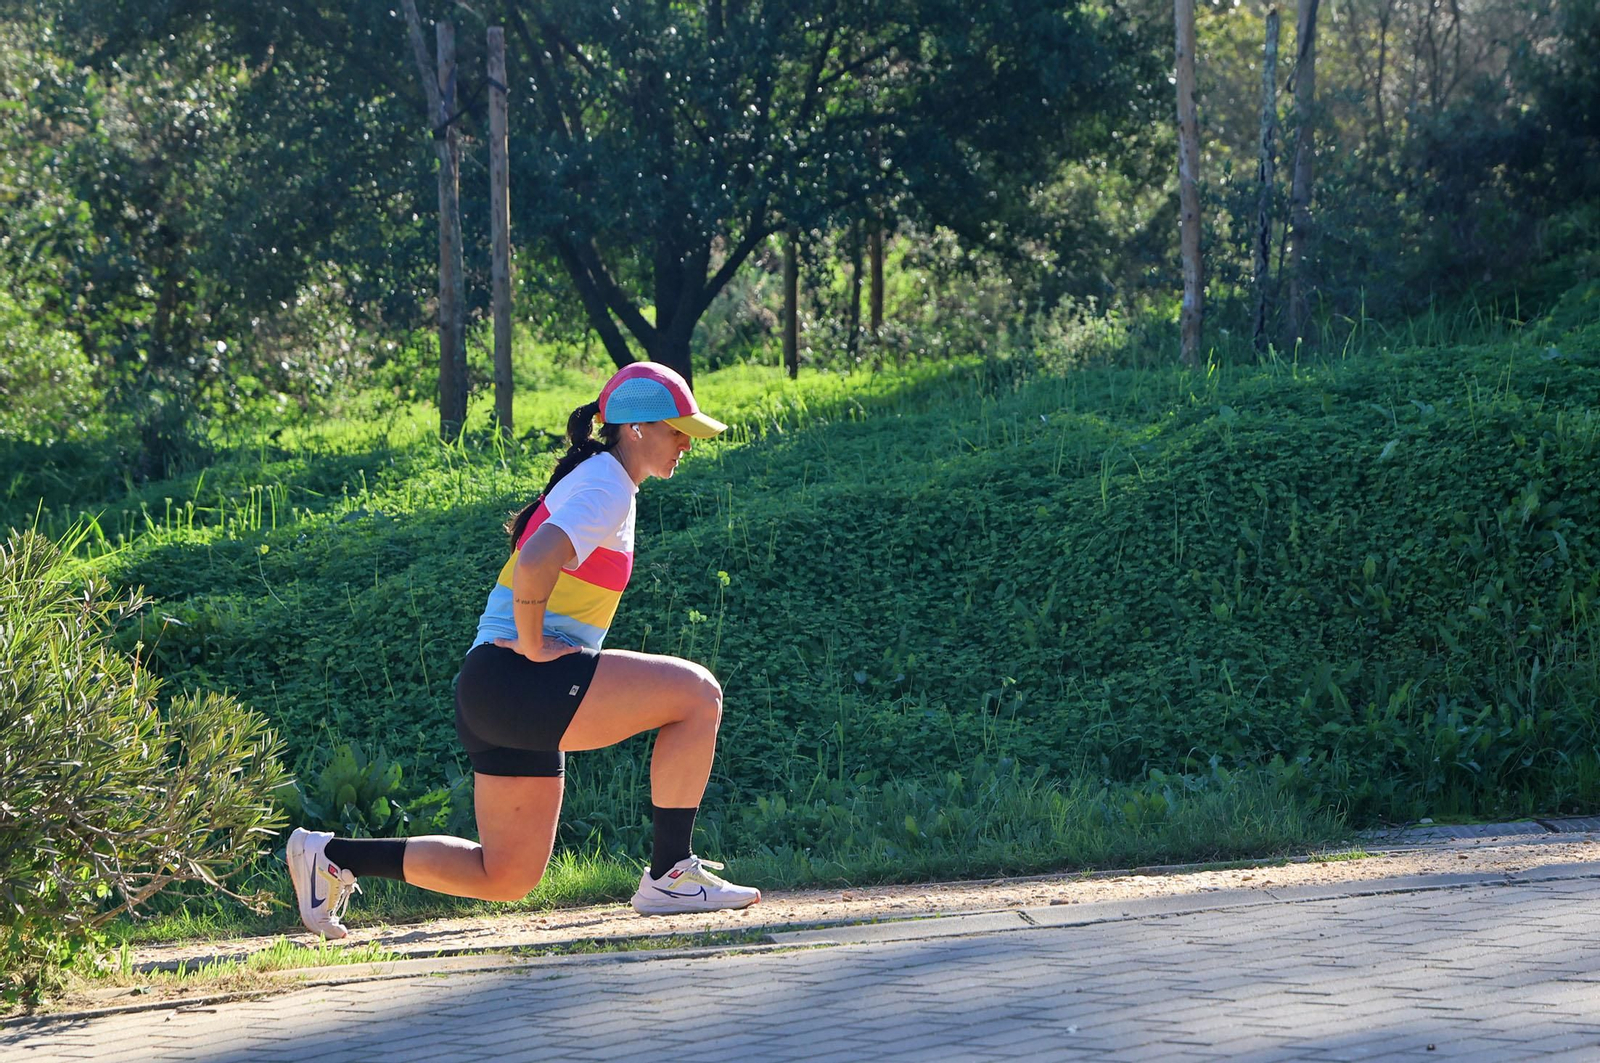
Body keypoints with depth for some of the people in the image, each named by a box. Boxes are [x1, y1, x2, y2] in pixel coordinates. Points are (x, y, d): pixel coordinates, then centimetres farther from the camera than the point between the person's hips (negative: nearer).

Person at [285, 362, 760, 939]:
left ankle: (332, 856, 14)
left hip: (493, 696, 10)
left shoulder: (597, 480, 21)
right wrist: (532, 647, -18)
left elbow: (530, 556, 33)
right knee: (697, 693, -16)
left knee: (506, 878, 12)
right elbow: (535, 562, -29)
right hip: (520, 682, -10)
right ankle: (669, 876, -11)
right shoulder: (607, 488, -11)